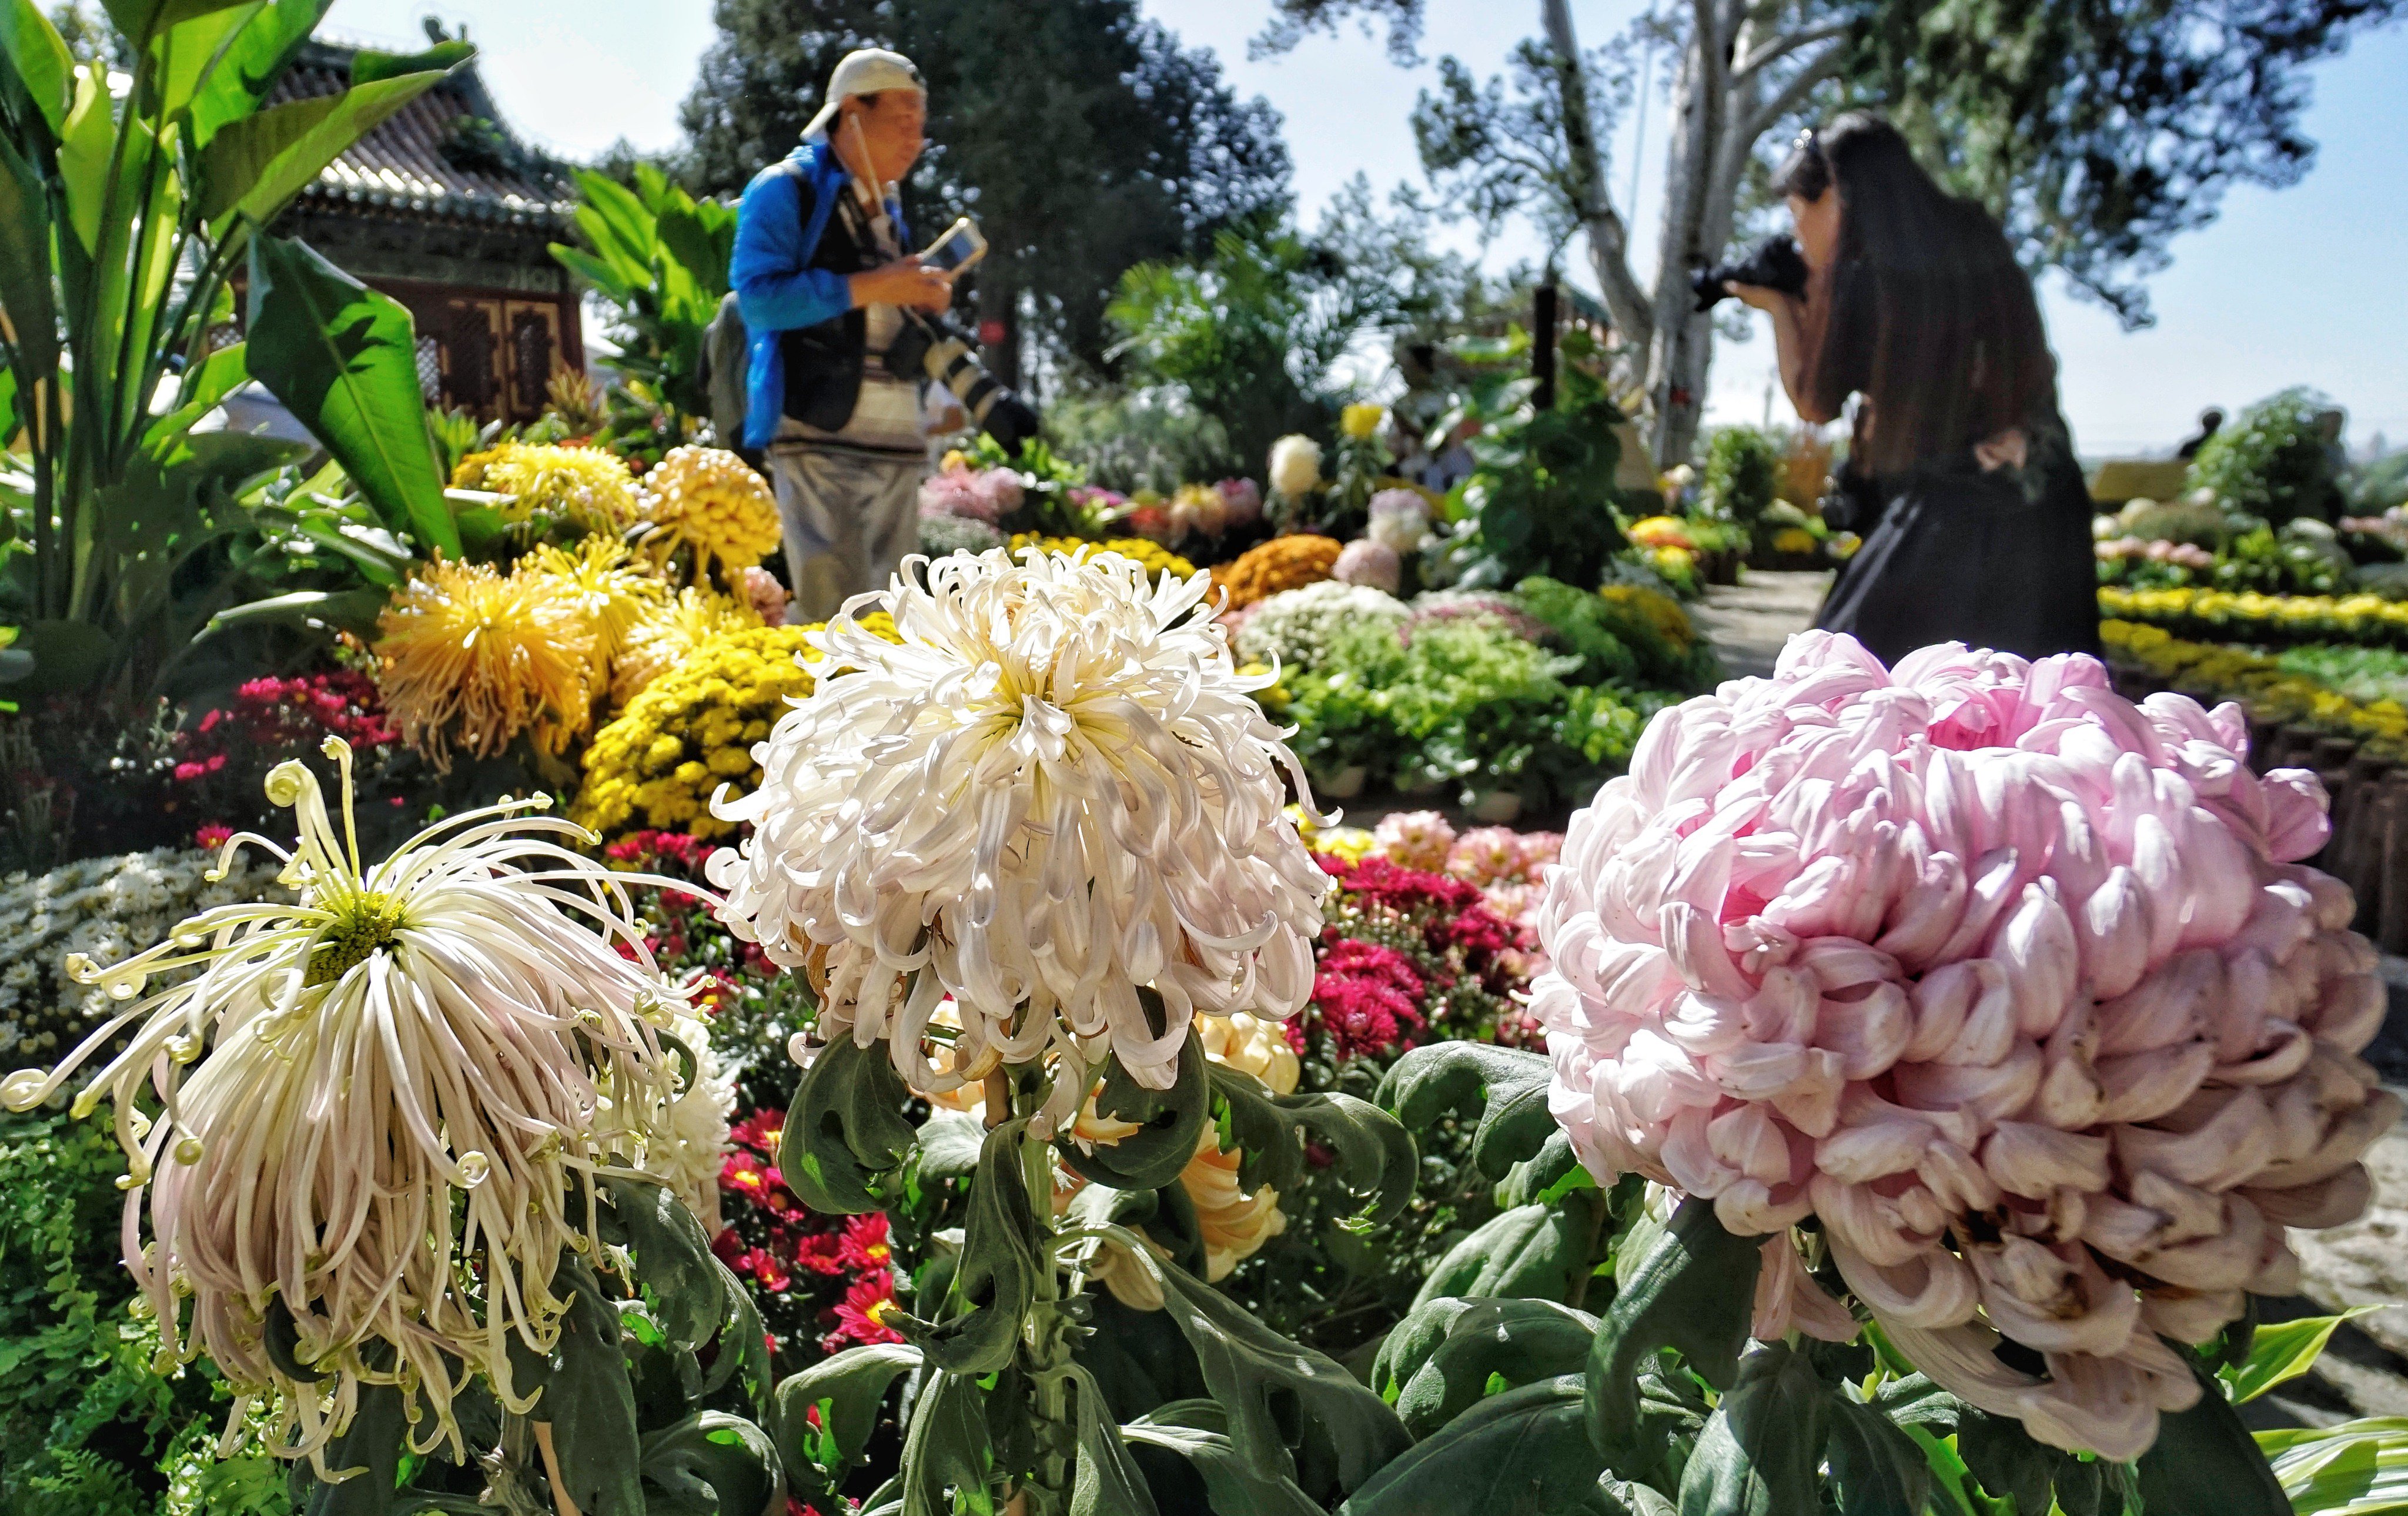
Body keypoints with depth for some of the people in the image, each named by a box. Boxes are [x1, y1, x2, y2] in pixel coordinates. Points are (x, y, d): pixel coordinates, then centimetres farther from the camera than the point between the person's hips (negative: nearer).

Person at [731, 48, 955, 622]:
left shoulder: (889, 212, 22)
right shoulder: (785, 190, 0)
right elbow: (758, 298, -14)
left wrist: (925, 302, 9)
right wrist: (869, 287, -15)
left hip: (896, 445, 7)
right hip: (819, 439, -7)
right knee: (837, 620, -15)